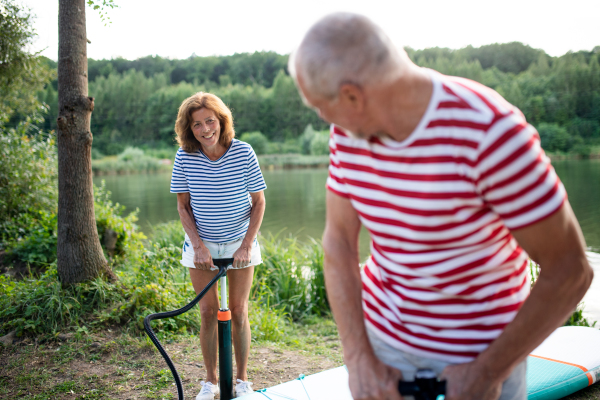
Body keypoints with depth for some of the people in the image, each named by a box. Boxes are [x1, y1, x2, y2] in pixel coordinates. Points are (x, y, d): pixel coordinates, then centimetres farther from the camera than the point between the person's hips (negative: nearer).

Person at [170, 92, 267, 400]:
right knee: (208, 312, 5)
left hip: (239, 243, -1)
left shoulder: (243, 152, -15)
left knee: (238, 311, 5)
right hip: (202, 245, 1)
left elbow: (259, 202, -7)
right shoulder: (184, 157, -11)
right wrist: (198, 245, -13)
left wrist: (246, 245, -14)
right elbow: (183, 205, -3)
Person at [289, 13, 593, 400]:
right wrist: (358, 360, -11)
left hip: (478, 353, -4)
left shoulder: (488, 131, -26)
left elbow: (570, 270, -21)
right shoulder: (349, 129, -9)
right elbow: (338, 241, -4)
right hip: (380, 334, 5)